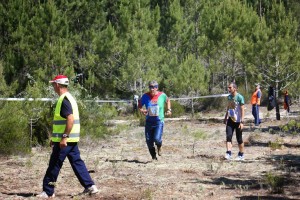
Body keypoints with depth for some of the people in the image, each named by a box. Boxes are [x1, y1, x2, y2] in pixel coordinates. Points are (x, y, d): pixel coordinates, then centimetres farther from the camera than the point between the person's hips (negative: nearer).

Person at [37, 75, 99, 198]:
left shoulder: (64, 100, -15)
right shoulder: (68, 98, 17)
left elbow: (70, 119, -25)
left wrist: (64, 137, -26)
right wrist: (54, 137, 26)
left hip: (65, 140, -10)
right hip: (72, 139, 10)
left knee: (54, 165, -2)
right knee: (77, 162, 10)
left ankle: (48, 192, 4)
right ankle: (90, 186, 7)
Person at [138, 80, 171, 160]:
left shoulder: (162, 95, -3)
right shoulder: (145, 96, -3)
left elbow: (168, 101, 19)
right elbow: (140, 105, 10)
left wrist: (169, 109, 7)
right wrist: (142, 110, -10)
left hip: (159, 121, -2)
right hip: (149, 121, 2)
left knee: (157, 139, -19)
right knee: (149, 141, 0)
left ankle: (159, 147, 19)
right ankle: (153, 156, 23)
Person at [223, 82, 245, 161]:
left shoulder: (239, 97, -13)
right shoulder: (229, 96, 7)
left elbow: (242, 110, -15)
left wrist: (242, 122, -21)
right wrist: (226, 118, 19)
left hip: (238, 121, -5)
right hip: (230, 120, 5)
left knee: (239, 139, 5)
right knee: (228, 136, -9)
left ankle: (241, 155, 19)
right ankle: (228, 153, -14)